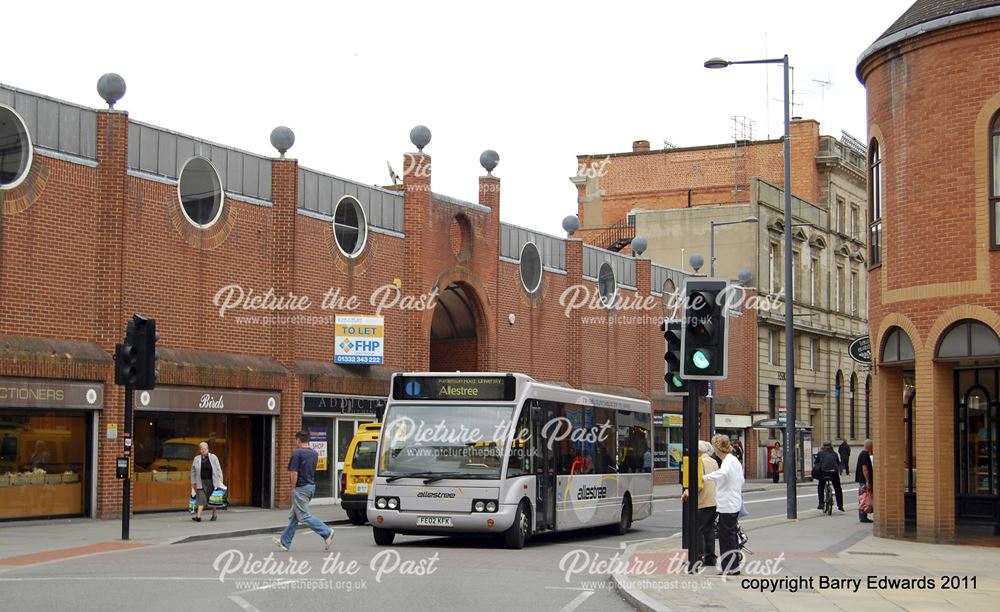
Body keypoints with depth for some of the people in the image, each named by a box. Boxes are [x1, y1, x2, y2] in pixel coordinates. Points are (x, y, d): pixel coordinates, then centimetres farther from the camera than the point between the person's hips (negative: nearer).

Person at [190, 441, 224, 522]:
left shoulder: (213, 457, 1)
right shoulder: (197, 459, 4)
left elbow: (218, 469, 3)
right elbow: (193, 472, 10)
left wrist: (220, 480, -1)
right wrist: (193, 483, 8)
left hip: (212, 481, 0)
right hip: (201, 482, 0)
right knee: (201, 498, -12)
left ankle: (214, 515, 26)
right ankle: (198, 516, -18)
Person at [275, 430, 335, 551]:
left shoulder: (297, 453, -15)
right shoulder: (314, 454, 10)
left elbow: (294, 473, -18)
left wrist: (293, 488, -9)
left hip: (301, 488, -9)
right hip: (311, 486, 9)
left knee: (304, 516, -6)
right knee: (294, 516, 15)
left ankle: (327, 533, -15)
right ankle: (285, 542, 19)